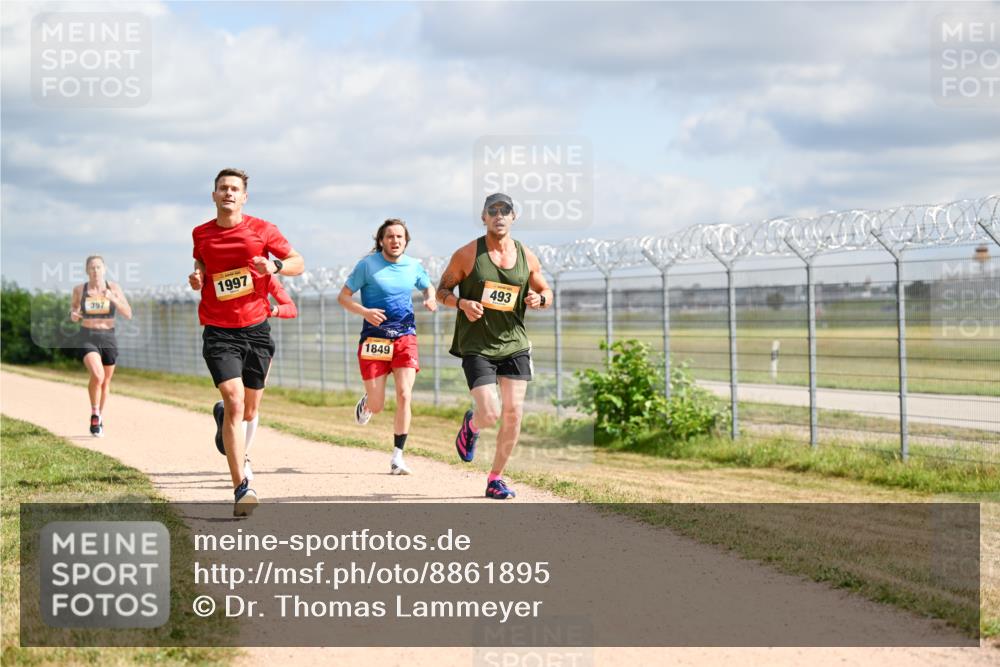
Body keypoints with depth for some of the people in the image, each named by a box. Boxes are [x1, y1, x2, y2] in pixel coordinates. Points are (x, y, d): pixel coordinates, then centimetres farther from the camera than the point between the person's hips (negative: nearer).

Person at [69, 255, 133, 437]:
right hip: (87, 338, -2)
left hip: (108, 339, 2)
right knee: (97, 375, -26)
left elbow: (128, 314, -6)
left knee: (105, 382, 13)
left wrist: (113, 299, -21)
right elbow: (74, 307, 16)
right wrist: (73, 314, -8)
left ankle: (100, 419, 34)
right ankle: (95, 413, -5)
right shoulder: (79, 289, -2)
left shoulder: (114, 288, -3)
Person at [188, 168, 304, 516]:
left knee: (249, 411, 11)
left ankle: (223, 417, 50)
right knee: (234, 401, -18)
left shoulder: (261, 230, -1)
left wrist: (275, 266, -16)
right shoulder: (201, 234, 5)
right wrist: (197, 277, 3)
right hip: (219, 333, -1)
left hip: (256, 330, 1)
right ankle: (241, 487, -19)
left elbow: (298, 263, 4)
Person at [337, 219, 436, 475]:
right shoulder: (367, 265, -3)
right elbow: (343, 296, 0)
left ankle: (397, 457, -4)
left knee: (404, 396, -13)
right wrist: (364, 311, -18)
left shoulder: (414, 267, 8)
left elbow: (428, 286, 27)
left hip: (405, 338, 2)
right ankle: (366, 402, 39)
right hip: (374, 338, -2)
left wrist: (430, 299, 2)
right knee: (376, 406, -1)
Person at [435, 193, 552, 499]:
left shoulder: (527, 257, 4)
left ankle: (495, 478, 13)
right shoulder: (467, 254, -5)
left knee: (513, 413, -2)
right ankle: (470, 425, 25)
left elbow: (547, 293, 16)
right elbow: (442, 290, 3)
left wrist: (540, 298, -8)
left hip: (514, 344, 4)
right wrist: (462, 303, -18)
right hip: (476, 345, -3)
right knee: (490, 414, -13)